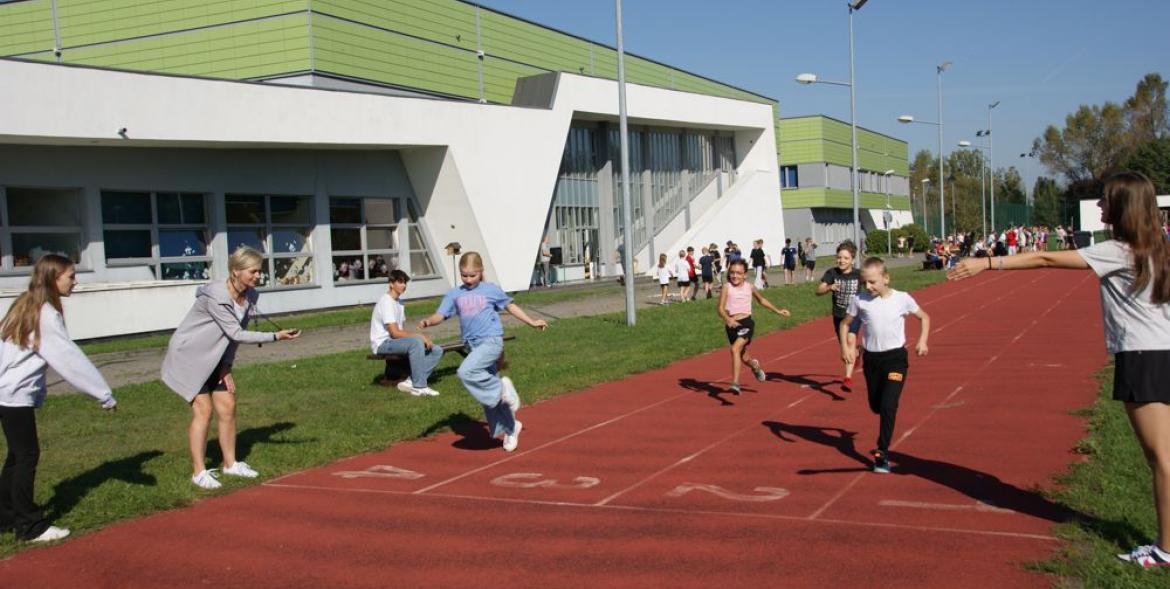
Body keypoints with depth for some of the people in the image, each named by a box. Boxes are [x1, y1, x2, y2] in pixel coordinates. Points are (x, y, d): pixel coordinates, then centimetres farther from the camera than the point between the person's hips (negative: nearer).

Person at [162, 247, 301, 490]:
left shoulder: (250, 296, -5)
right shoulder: (215, 297, -28)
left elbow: (234, 335, 3)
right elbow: (236, 334, -28)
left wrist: (227, 366, -4)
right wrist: (275, 336, -33)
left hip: (214, 358, 7)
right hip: (189, 355, -7)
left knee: (227, 407, 4)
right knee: (203, 409, -10)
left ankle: (230, 464, 17)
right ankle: (199, 472, -1)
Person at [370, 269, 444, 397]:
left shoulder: (399, 302, 15)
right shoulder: (386, 302, -15)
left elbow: (402, 331, 11)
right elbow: (395, 333, -21)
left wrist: (422, 338, -6)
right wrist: (420, 336, -17)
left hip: (396, 341, 9)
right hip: (382, 344, -9)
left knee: (437, 351, -5)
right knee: (416, 342, -36)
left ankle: (411, 382, -14)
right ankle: (419, 387, -30)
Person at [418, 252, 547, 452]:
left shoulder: (491, 290, 3)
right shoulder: (454, 294, 8)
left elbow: (510, 306, 15)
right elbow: (440, 315, 0)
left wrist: (532, 322, 17)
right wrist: (428, 321, -22)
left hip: (492, 341, -5)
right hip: (473, 345, 5)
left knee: (466, 372, -29)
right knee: (488, 394, 9)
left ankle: (501, 388, -11)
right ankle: (510, 427, 25)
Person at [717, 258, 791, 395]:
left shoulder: (749, 287, 3)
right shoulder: (727, 288, -5)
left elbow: (761, 300, 22)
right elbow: (721, 308, -13)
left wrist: (777, 311, 26)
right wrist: (727, 319, -33)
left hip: (746, 323, -1)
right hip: (732, 325, 1)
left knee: (735, 349, -26)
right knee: (743, 357, 16)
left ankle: (735, 383, -24)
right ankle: (755, 365, 53)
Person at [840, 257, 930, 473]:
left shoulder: (902, 299, -8)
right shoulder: (859, 300, -5)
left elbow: (924, 317, 8)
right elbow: (845, 323, 8)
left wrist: (922, 340, -5)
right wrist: (845, 346, -7)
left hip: (895, 358, -3)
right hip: (871, 358, 3)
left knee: (888, 405, -15)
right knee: (875, 406, 14)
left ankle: (882, 452, -6)